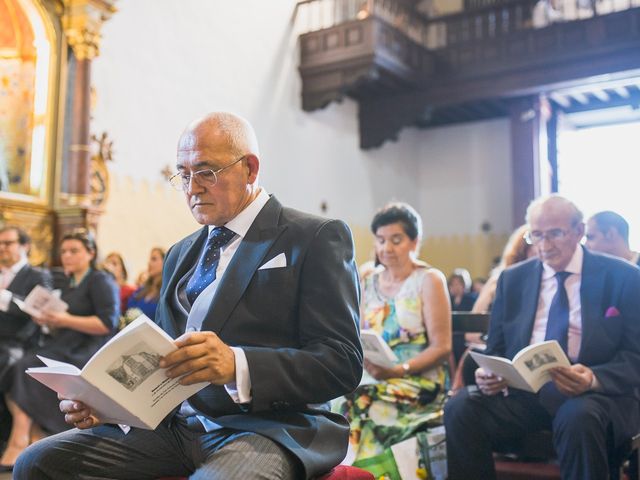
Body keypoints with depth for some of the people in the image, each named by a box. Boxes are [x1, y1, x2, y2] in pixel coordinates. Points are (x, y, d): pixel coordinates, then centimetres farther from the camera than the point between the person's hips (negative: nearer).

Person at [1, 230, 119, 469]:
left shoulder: (102, 281, -2)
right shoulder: (64, 283, 20)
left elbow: (108, 324, -14)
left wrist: (66, 320, -18)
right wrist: (46, 321, -3)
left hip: (86, 351, -7)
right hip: (62, 347, 7)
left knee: (26, 369, -25)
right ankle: (36, 440, -21)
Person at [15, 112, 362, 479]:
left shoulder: (316, 238, -2)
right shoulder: (181, 254, 20)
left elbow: (343, 361, -11)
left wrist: (238, 366, -26)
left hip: (267, 428, -6)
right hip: (177, 422, 7)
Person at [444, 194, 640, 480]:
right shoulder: (512, 279, 12)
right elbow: (496, 349, 15)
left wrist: (594, 379, -24)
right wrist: (490, 375, -10)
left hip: (596, 392, -2)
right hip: (522, 390, 3)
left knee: (579, 417, -37)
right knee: (460, 408, -25)